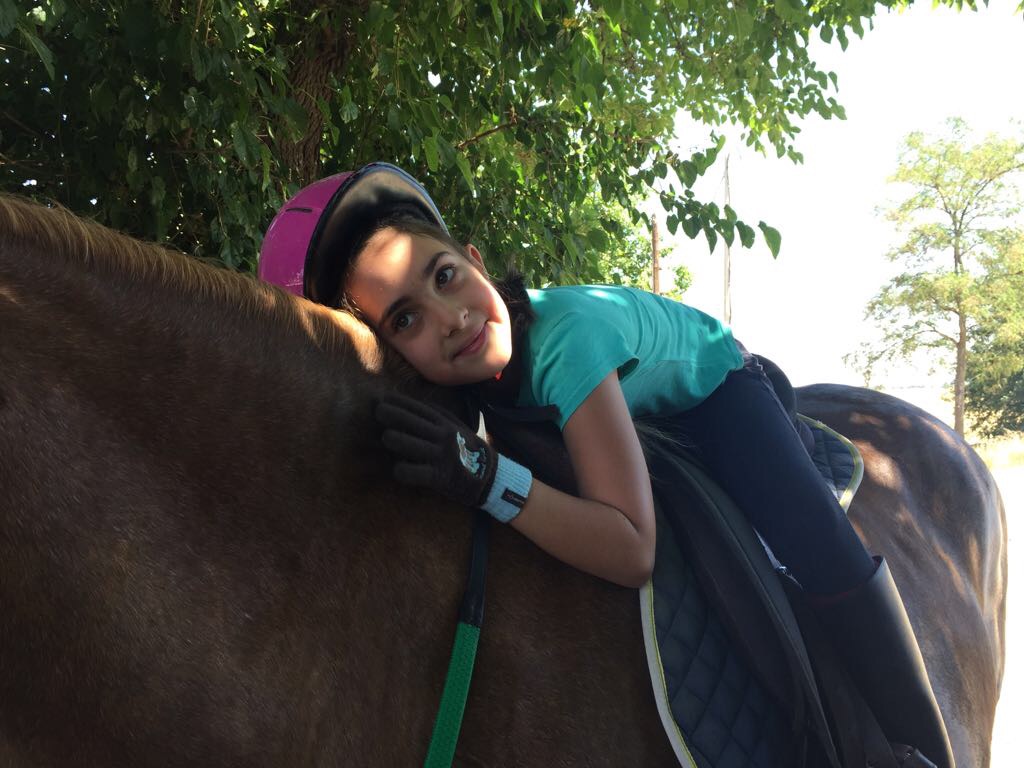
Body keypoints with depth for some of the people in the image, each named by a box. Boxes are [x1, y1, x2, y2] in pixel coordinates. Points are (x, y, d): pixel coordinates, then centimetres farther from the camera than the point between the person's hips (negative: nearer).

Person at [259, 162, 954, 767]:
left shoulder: (567, 336, -44)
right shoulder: (456, 384, -27)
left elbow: (634, 552, -48)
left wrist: (486, 477, -58)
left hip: (714, 387, -5)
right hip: (622, 413, 6)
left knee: (812, 540, -27)